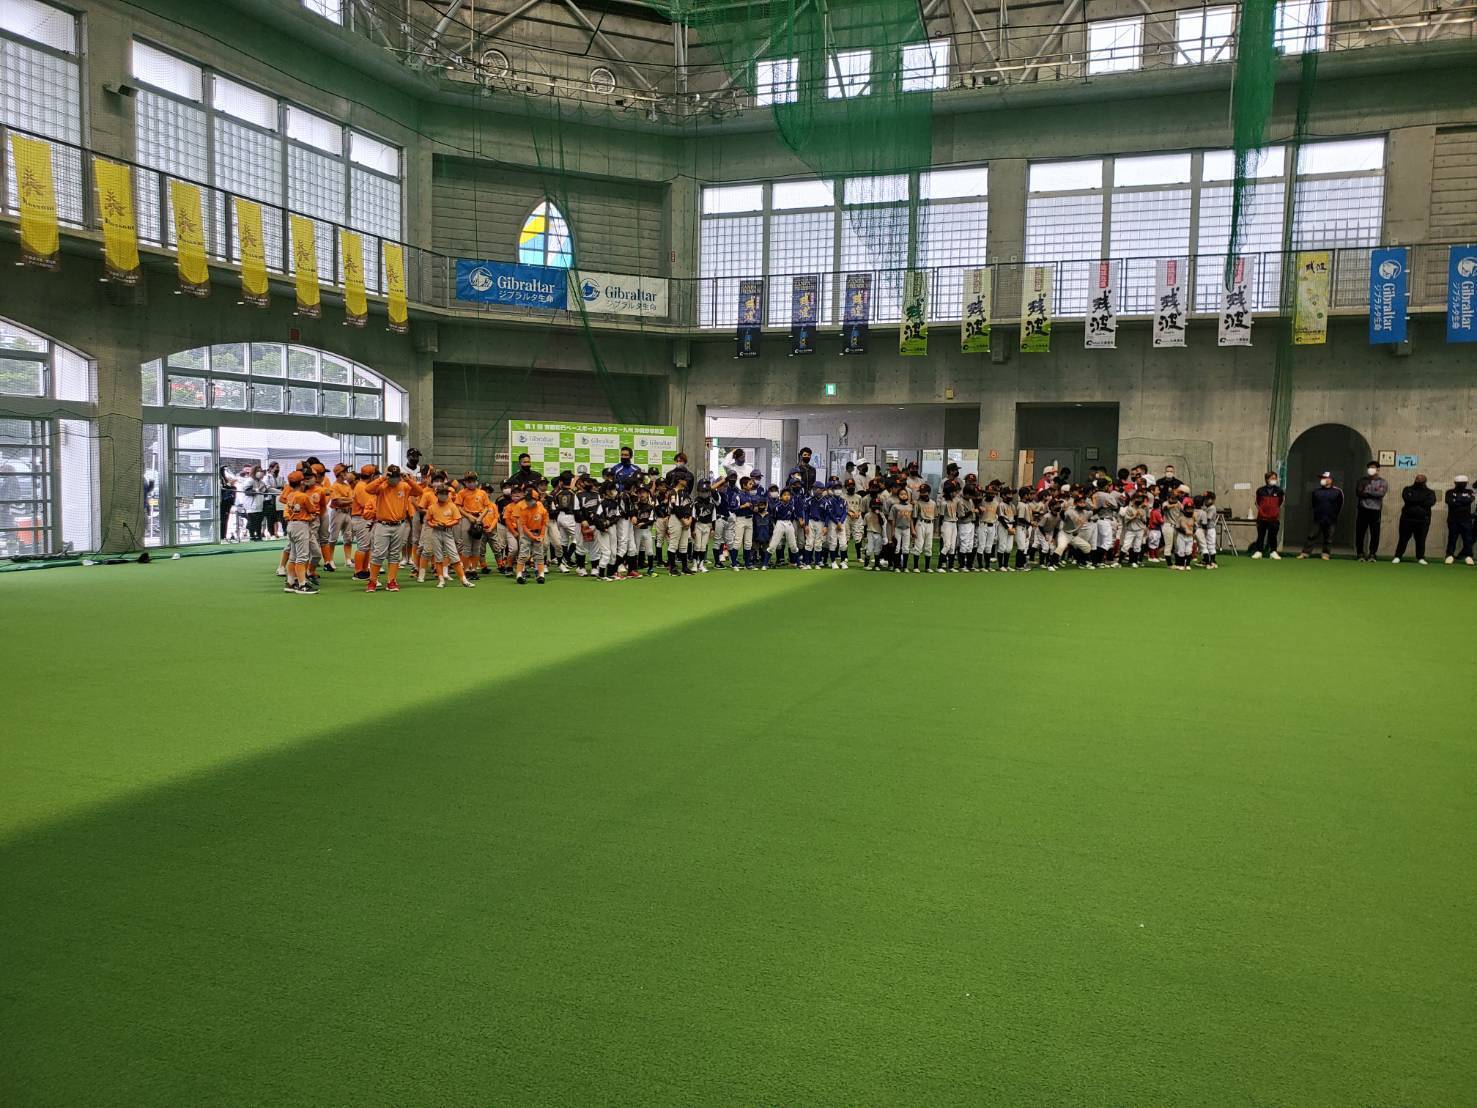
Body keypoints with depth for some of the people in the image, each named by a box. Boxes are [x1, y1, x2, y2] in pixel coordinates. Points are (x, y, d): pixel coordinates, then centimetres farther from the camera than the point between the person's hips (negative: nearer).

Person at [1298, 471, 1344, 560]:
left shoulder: (1337, 491, -3)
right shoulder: (1316, 491, 6)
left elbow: (1340, 505, 5)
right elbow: (1311, 504, 18)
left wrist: (1334, 515, 6)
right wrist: (1315, 512, 10)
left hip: (1330, 520, -2)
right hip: (1317, 519, 2)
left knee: (1328, 538, 7)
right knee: (1311, 536, 0)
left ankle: (1326, 554, 17)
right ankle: (1305, 553, 1)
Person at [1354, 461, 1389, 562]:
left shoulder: (1382, 482, 7)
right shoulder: (1362, 480, 11)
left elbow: (1381, 493, -10)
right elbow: (1358, 493, -4)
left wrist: (1367, 493, -7)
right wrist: (1373, 494, -11)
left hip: (1375, 510, -1)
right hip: (1363, 509, 1)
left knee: (1375, 533, -2)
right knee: (1360, 532, 1)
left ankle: (1372, 554, 6)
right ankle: (1360, 554, 8)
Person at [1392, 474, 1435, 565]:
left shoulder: (1430, 492, 8)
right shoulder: (1407, 489, 8)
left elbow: (1430, 502, -11)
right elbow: (1407, 499, -12)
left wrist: (1414, 501, -10)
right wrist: (1422, 500, -9)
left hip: (1423, 520, 0)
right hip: (1407, 518, 0)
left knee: (1421, 540, 3)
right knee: (1403, 538, 1)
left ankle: (1420, 558, 13)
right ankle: (1397, 556, 6)